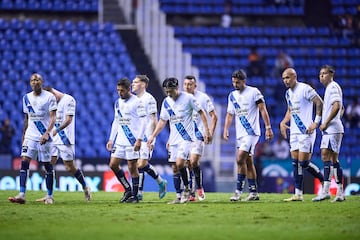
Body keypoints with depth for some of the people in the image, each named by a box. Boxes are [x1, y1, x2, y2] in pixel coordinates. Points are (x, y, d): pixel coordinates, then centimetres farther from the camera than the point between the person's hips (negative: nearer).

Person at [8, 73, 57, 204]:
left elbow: (53, 118, -11)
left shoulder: (49, 97, -5)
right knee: (24, 162, -10)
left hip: (44, 137, -4)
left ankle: (49, 196, 12)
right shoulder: (26, 98, 11)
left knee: (47, 165, 2)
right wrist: (23, 136, 20)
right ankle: (21, 195, -16)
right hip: (30, 136, 4)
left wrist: (47, 133, -25)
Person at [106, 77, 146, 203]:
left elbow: (143, 121, -12)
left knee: (132, 167, -4)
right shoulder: (118, 103, 13)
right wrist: (111, 139, 16)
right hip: (120, 140, 7)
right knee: (113, 164, 3)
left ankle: (134, 195, 5)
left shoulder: (136, 102, -9)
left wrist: (139, 140, -18)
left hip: (132, 140, -7)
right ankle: (128, 189, 16)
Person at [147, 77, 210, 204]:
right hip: (173, 140, 6)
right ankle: (178, 196, 7)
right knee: (174, 167, 3)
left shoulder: (188, 98, -8)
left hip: (186, 137, -6)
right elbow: (162, 121, 16)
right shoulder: (166, 102, 7)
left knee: (180, 163, -20)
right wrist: (153, 136, 9)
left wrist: (206, 130, -7)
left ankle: (187, 188, 0)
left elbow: (201, 113, -2)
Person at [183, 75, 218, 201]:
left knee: (194, 162, -18)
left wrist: (210, 133, -10)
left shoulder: (203, 98, -4)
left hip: (198, 135, -4)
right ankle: (191, 193, 8)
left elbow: (213, 116, -1)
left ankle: (199, 187, 1)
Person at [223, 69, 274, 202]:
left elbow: (263, 110, -6)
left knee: (240, 159, -17)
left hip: (251, 132, -7)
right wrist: (226, 130, 4)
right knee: (248, 162, 9)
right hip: (240, 134, 7)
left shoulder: (254, 92, -6)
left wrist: (268, 127, -10)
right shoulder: (232, 95, 12)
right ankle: (254, 192, 14)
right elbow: (229, 114, 16)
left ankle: (238, 191, -15)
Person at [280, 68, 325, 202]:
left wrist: (316, 122, -17)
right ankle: (298, 194, 4)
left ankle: (325, 181, 9)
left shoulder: (305, 89, -12)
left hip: (306, 131, -8)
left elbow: (319, 103, -13)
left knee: (304, 163, -11)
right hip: (294, 132, 8)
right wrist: (283, 123, 13)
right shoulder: (288, 93, 15)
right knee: (295, 163, 3)